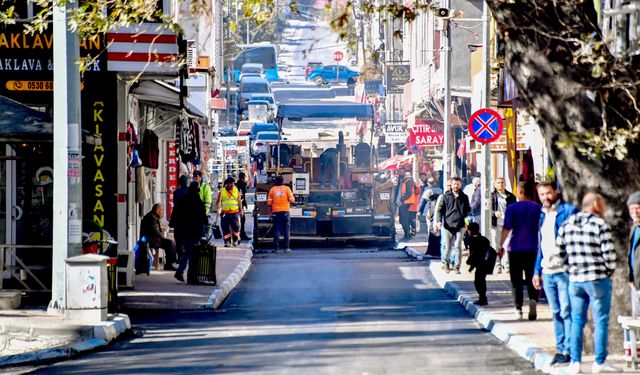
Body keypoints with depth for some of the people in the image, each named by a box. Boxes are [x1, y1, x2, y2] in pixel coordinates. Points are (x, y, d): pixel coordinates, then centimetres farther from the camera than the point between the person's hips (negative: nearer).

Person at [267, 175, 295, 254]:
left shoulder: (272, 189, 2)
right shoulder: (287, 188, -1)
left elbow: (269, 203, 2)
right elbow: (292, 200, -6)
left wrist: (270, 212, 14)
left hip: (276, 212, 1)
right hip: (285, 212, -1)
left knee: (276, 230, 4)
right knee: (286, 230, 2)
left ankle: (276, 248, 1)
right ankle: (287, 248, -3)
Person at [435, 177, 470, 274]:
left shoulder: (464, 197, 10)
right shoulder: (446, 196, 6)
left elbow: (468, 210, 17)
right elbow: (440, 209, 5)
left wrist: (466, 219, 3)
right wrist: (438, 220, -7)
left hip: (459, 226, 0)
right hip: (448, 225, 0)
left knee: (458, 247, -3)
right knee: (447, 247, 4)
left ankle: (457, 266, 1)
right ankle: (447, 263, 24)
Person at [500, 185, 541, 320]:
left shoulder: (511, 208, -4)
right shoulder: (537, 208, 2)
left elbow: (507, 229, -8)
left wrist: (501, 245, -1)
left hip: (515, 248, -2)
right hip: (532, 248, 2)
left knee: (516, 281, 7)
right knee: (531, 279, 7)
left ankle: (518, 309, 5)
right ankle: (533, 299, -20)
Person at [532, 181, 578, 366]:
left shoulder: (568, 211, -5)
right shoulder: (542, 215, 17)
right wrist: (537, 271, 20)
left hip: (564, 270, -7)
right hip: (547, 272, 7)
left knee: (566, 311, -7)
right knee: (555, 313, 10)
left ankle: (569, 350, -5)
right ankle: (560, 349, 15)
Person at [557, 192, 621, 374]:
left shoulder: (566, 225, 6)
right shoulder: (600, 225, -11)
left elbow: (559, 251, 9)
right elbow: (609, 254, -14)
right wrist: (609, 270, 3)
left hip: (574, 280, 5)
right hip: (598, 279, -5)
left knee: (577, 321, 10)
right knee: (601, 321, 3)